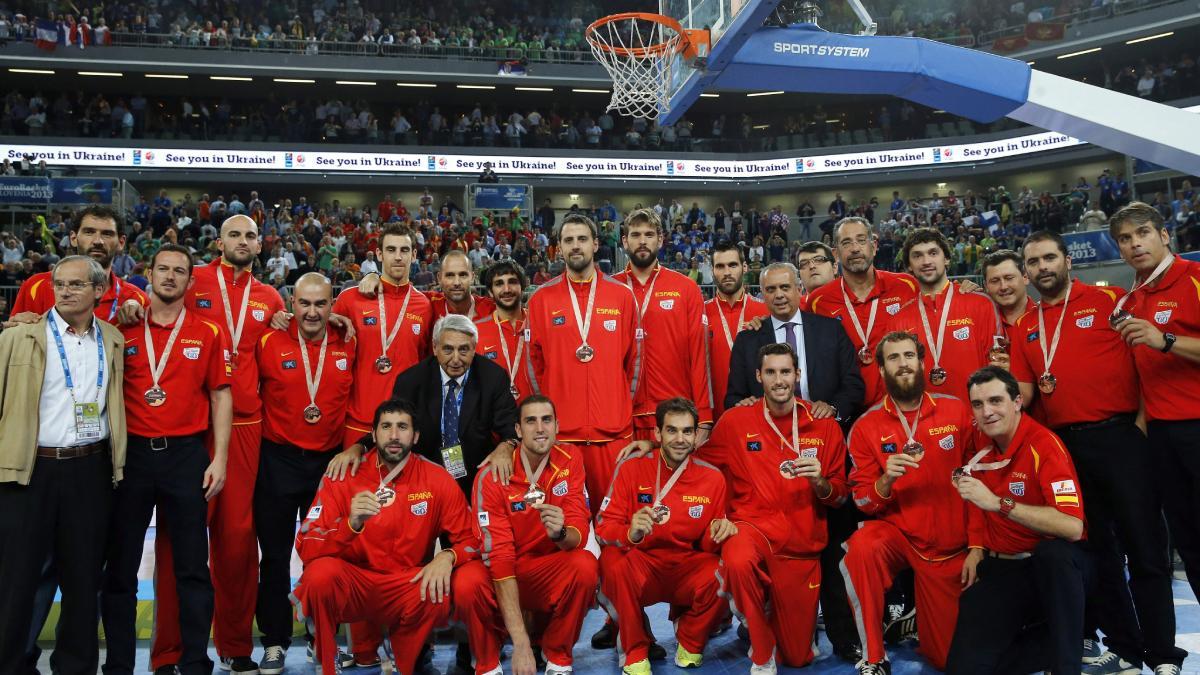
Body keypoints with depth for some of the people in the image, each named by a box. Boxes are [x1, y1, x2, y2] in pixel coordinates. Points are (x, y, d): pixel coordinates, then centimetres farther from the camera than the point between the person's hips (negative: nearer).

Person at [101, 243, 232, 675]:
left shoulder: (208, 334, 4)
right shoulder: (124, 331, 7)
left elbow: (220, 396, 4)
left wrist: (219, 458, -3)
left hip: (187, 455, -1)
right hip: (132, 453, 2)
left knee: (192, 567, 3)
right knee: (121, 566, 8)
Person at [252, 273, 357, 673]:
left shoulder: (348, 347, 0)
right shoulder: (270, 345, -5)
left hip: (329, 461, 1)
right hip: (278, 462, -1)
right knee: (275, 554, 7)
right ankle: (275, 641, 18)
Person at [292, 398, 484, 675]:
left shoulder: (437, 479, -4)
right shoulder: (343, 476, -6)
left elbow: (470, 539, 1)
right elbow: (306, 548, -13)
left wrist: (447, 557, -22)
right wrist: (351, 523, -32)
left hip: (407, 587, 0)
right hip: (351, 584, 0)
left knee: (438, 595, -31)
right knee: (321, 571, -31)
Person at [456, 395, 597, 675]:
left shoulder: (570, 461, -10)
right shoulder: (492, 476, -18)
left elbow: (579, 534, -15)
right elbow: (499, 554, -24)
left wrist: (560, 533, -42)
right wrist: (521, 642, -31)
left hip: (551, 572, 2)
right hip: (502, 574, -2)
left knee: (584, 564, -29)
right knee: (467, 583, -33)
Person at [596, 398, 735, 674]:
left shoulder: (712, 477, -2)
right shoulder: (631, 468, -7)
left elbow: (709, 543, 6)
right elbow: (604, 527, -12)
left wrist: (719, 531, -19)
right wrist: (630, 533, -35)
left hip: (688, 568, 2)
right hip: (641, 565, -1)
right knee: (613, 559, -33)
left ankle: (690, 644, 7)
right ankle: (635, 652, -7)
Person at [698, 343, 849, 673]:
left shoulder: (824, 425, 0)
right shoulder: (735, 420, -2)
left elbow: (840, 494, 5)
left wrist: (820, 483, -15)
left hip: (801, 546, 2)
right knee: (738, 560, -40)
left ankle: (772, 608, 45)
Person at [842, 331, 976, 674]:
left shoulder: (957, 410, -5)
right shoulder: (866, 426, -6)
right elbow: (864, 503, -4)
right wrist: (885, 481, -26)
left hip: (952, 546, 1)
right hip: (897, 533, -1)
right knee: (861, 548, -36)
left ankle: (917, 613, 40)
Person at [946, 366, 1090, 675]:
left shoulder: (1043, 444, -17)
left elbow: (1072, 527, -31)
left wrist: (999, 503, -33)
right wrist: (976, 548, 7)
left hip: (1057, 568, -4)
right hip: (999, 570, 5)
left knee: (1053, 551, -41)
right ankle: (1056, 640, 9)